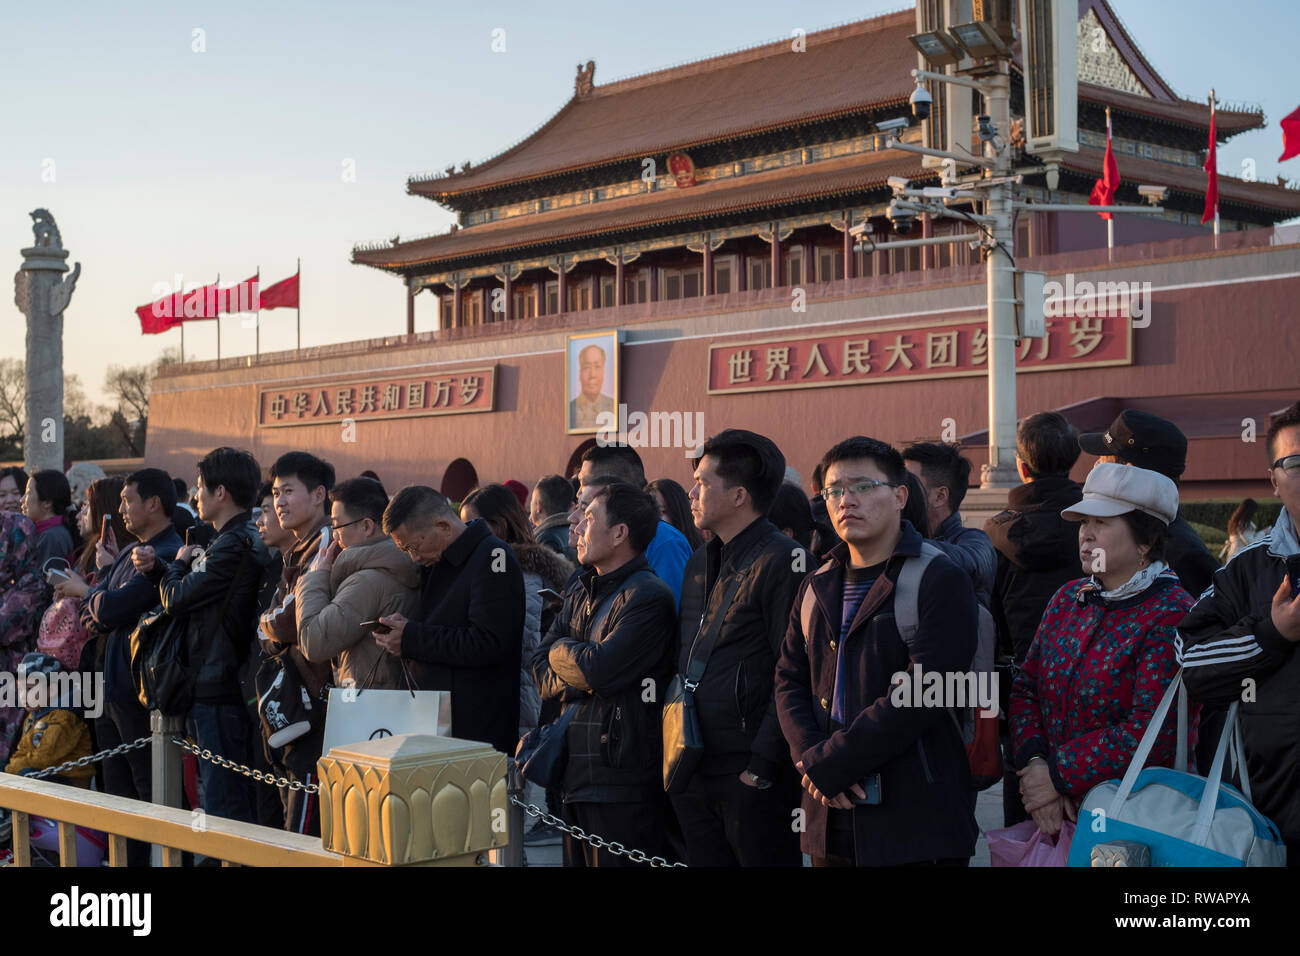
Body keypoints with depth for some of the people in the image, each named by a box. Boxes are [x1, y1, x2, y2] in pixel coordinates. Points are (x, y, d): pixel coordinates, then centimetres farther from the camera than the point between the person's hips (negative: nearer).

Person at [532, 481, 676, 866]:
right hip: (575, 776, 8)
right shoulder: (579, 596, 17)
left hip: (621, 781, -8)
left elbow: (596, 670, -19)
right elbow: (541, 674, 10)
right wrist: (578, 678, -11)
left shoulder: (649, 596, -11)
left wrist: (561, 651, 1)